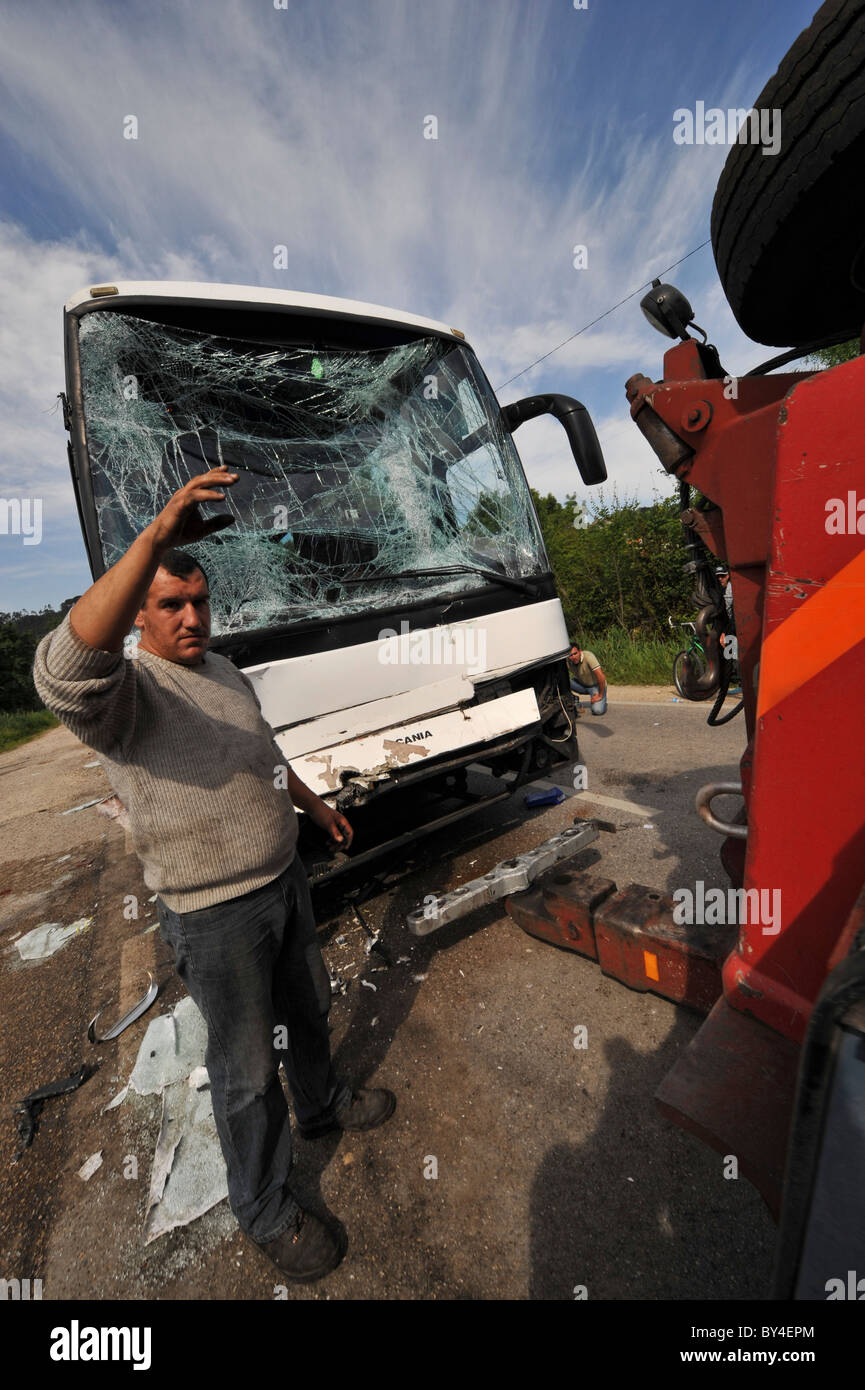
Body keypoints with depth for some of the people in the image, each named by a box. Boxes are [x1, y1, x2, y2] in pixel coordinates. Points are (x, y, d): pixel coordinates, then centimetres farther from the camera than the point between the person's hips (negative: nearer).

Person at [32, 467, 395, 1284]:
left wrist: (316, 805, 24)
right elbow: (64, 670, -43)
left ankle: (323, 1106, 55)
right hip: (214, 912, -7)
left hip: (284, 882, 7)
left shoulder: (224, 672, 7)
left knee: (307, 1012, 27)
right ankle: (265, 1212, 40)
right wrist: (156, 537, -49)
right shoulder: (125, 689, -17)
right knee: (246, 1068, 13)